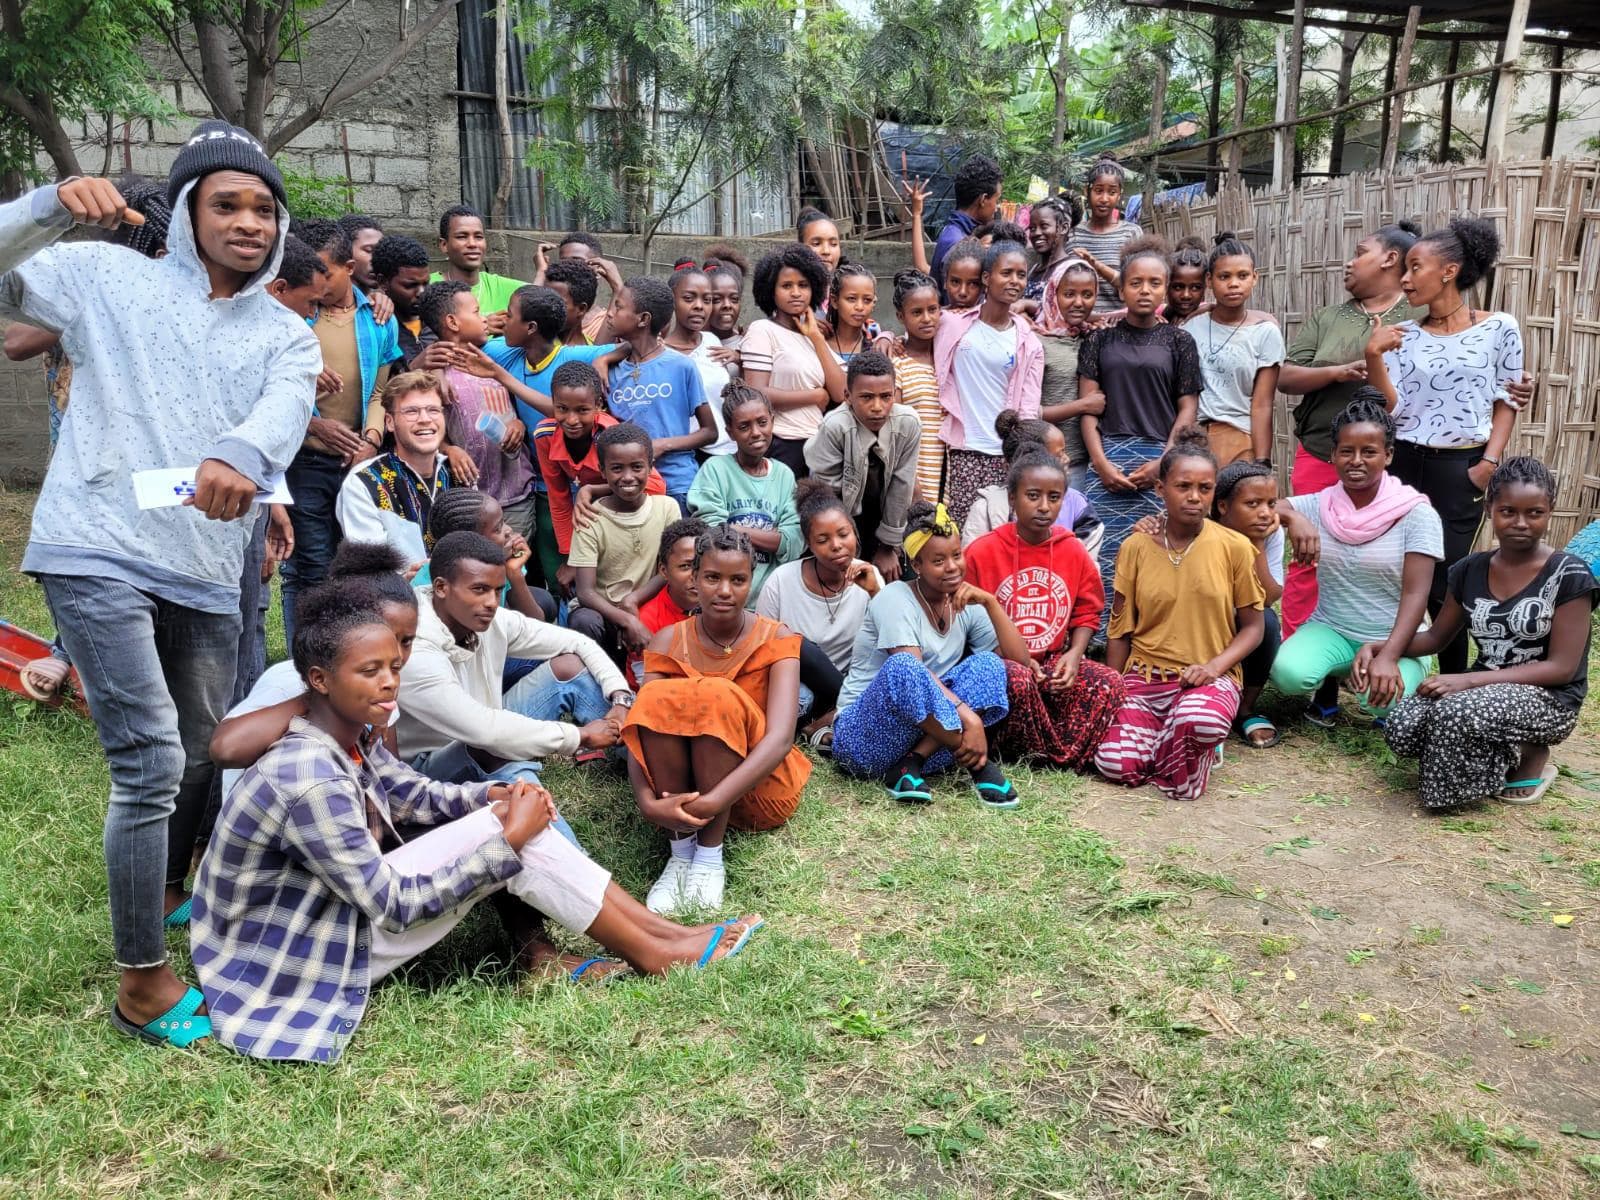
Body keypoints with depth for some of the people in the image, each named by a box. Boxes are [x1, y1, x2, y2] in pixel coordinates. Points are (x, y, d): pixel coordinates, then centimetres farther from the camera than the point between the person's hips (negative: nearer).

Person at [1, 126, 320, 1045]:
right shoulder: (110, 278, 4)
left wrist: (243, 456, -36)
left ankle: (167, 887, 47)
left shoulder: (286, 336, 8)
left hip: (206, 574, 4)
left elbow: (286, 411, -13)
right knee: (151, 764, -10)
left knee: (203, 758, 16)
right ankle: (142, 979, 6)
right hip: (97, 555, -4)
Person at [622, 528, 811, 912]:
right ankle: (681, 851, -22)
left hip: (760, 788, -2)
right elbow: (641, 727, -16)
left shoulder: (775, 639, -10)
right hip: (683, 786, 2)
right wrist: (648, 802, -35)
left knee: (715, 693, -31)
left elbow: (781, 737, -24)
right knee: (656, 698, -27)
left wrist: (714, 800, -37)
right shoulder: (669, 642, -3)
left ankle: (710, 857, -25)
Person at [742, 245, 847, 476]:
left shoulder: (812, 335, 16)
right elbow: (757, 395, -15)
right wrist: (816, 396, -4)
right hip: (780, 447, -6)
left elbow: (840, 394, 5)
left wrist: (816, 337, 1)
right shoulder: (762, 330, -3)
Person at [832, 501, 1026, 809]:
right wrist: (969, 718, -32)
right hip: (863, 735, -5)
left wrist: (990, 601, -10)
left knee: (987, 665, -15)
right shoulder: (896, 599, -10)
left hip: (930, 735, 6)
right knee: (901, 667, -36)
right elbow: (910, 673, -23)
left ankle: (912, 765, -23)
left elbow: (1019, 658, 0)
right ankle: (978, 763, -22)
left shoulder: (967, 605, 9)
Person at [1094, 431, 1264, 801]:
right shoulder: (1135, 548, 3)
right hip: (1143, 676, 2)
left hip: (1209, 678, -2)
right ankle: (1170, 738, 11)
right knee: (1115, 763, -23)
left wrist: (1215, 665, -15)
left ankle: (1178, 763, -2)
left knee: (1199, 719, -39)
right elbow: (1120, 632, 7)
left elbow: (1252, 626, 2)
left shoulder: (1234, 547, -2)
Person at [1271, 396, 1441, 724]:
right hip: (1330, 629, 2)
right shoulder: (1317, 506, -1)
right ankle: (1331, 679, 8)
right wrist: (1292, 517, -27)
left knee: (1387, 700, -32)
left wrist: (1388, 657, -28)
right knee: (1288, 674, -30)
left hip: (1393, 639, -2)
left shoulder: (1416, 513, -9)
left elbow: (1415, 594, -15)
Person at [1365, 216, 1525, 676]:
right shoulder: (1404, 335, 5)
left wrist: (1490, 463, -8)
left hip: (1462, 470, -3)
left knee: (1443, 585, -2)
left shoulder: (1499, 328, -1)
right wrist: (1373, 357, -13)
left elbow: (1506, 402, 3)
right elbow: (1391, 408, -1)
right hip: (1405, 465, 3)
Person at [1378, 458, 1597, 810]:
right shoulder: (1469, 571, 3)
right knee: (1402, 727, -24)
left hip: (1549, 699, -5)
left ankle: (1530, 756, -4)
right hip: (1483, 690, 5)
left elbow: (1562, 667, -15)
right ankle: (1510, 750, 2)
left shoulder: (1569, 575, -12)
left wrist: (1469, 680, -24)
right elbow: (1436, 637, 14)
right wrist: (1381, 648, -7)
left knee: (1455, 713, -36)